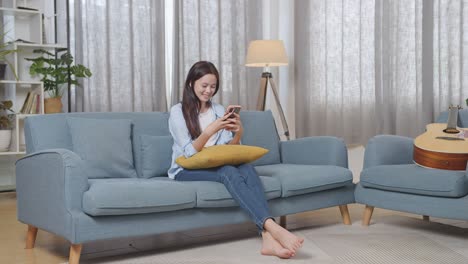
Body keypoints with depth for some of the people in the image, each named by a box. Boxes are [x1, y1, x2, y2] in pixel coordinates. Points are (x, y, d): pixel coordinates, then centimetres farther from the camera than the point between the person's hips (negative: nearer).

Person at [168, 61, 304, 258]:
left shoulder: (219, 110, 13)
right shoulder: (178, 111, -3)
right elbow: (190, 152, -14)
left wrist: (238, 133, -13)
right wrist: (211, 130, -29)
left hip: (214, 165, 4)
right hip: (187, 170, -4)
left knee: (248, 170, -30)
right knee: (229, 172, -36)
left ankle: (267, 238, -47)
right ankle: (273, 227, -50)